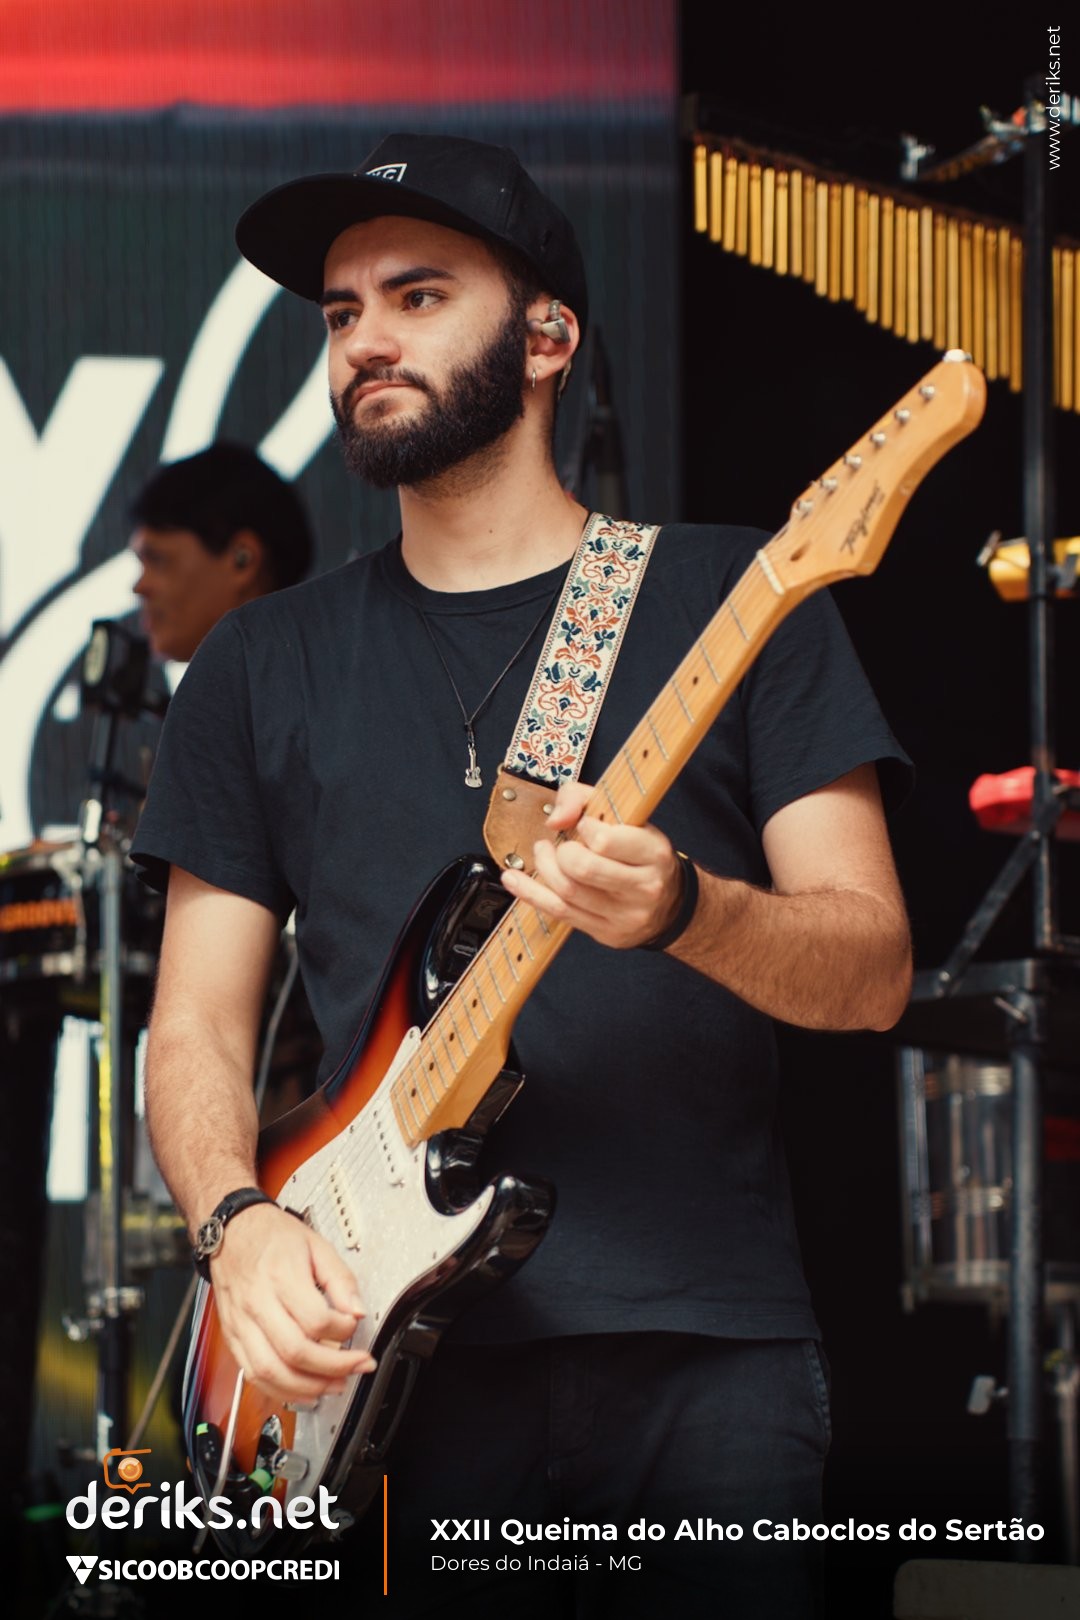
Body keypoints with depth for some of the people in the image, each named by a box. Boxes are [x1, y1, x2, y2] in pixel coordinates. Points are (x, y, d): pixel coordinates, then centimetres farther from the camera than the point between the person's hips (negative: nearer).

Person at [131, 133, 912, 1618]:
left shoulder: (731, 598, 6)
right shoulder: (265, 665, 14)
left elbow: (873, 970, 0)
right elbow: (197, 1024, 13)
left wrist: (678, 910, -21)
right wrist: (239, 1222, -8)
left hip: (703, 1348, -2)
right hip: (397, 1366, 2)